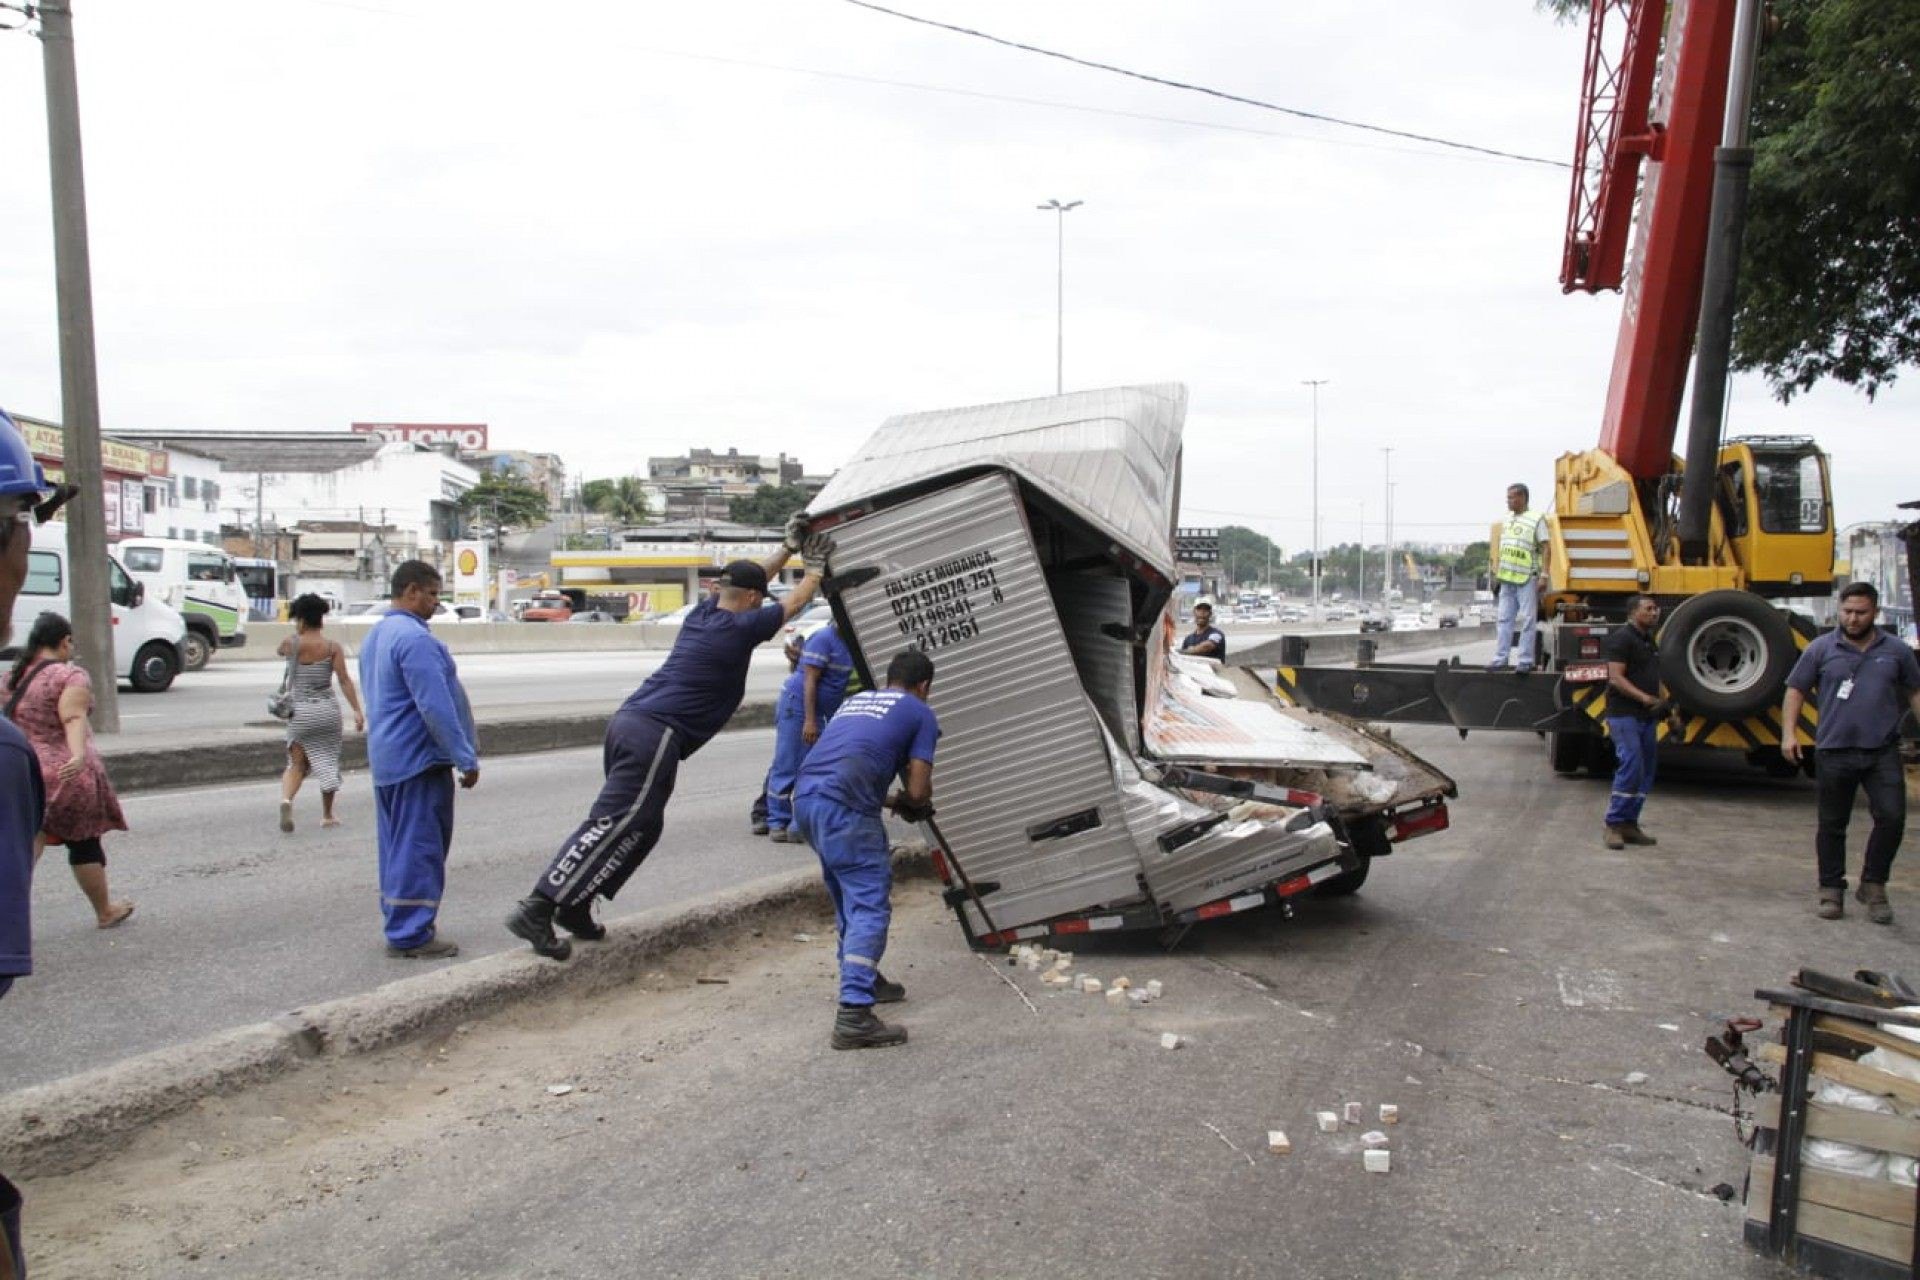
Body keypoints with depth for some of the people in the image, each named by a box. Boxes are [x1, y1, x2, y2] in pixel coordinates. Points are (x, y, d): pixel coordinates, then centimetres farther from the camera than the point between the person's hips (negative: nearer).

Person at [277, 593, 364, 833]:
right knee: (328, 762, 14)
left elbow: (280, 651, 21)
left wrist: (297, 634, 21)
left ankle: (286, 798, -22)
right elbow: (344, 680, -12)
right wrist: (357, 710, -14)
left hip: (299, 711, 0)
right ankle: (327, 815, 19)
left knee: (296, 764, 7)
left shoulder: (292, 644, -4)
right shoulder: (333, 648, -4)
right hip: (328, 710, 0)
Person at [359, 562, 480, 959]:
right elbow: (435, 706, -23)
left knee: (397, 846, 15)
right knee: (420, 848, -5)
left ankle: (400, 926, 21)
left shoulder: (376, 635, 15)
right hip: (419, 760, -10)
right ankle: (411, 934, -2)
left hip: (386, 758, 10)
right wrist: (466, 758, -19)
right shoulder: (414, 637, -18)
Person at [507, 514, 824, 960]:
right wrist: (815, 567, 27)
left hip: (630, 722, 9)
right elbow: (796, 601, 11)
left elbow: (748, 579, 34)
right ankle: (537, 909, -16)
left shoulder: (703, 613, 17)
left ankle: (574, 907, 16)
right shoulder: (740, 628, -4)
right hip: (655, 736, -9)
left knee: (641, 827, 17)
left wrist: (789, 546, 34)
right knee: (613, 826, -11)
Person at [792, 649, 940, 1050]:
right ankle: (854, 1015, -16)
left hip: (804, 798, 8)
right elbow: (918, 791, 3)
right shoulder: (920, 713, 10)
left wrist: (889, 801, 34)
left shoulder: (857, 700, 30)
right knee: (870, 905, -6)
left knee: (850, 897, 24)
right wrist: (908, 803, 25)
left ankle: (863, 979, 36)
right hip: (844, 808, -8)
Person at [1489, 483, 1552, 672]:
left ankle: (1525, 660, -1)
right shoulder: (1507, 520, 14)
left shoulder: (1536, 519, -5)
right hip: (1507, 578, 6)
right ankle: (1500, 658, 10)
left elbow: (1546, 548, -8)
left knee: (1528, 620, -3)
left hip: (1527, 579, -6)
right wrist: (1497, 574, 16)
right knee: (1504, 620, 7)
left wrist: (1544, 575, -16)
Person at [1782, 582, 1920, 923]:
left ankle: (1873, 886, 9)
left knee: (1892, 817, -9)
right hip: (1834, 752, -1)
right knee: (1832, 825, 7)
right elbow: (1795, 690, 4)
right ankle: (1831, 890, 20)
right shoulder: (1821, 649, 1)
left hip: (1882, 751, 1)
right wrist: (1789, 732, -6)